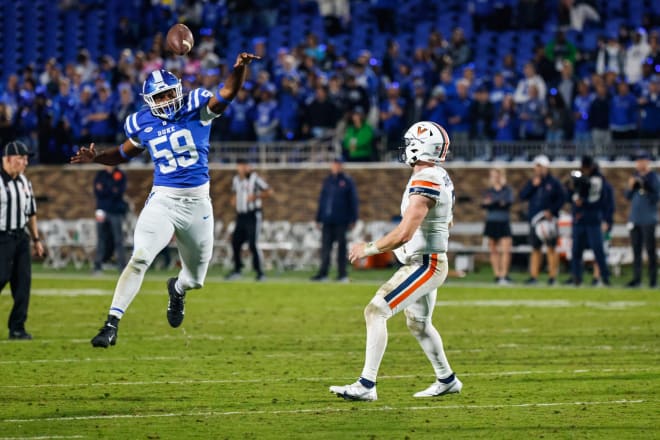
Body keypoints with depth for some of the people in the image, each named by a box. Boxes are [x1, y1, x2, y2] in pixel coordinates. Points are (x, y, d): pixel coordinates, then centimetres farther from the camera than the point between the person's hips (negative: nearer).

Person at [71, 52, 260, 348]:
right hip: (163, 200, -1)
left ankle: (177, 289, 53)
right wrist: (96, 157, 0)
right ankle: (112, 324, -22)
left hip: (198, 202, 1)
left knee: (196, 278, 14)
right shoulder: (142, 124, 1)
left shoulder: (197, 108, -6)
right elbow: (124, 154, 18)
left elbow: (228, 92, -22)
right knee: (139, 259, -23)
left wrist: (240, 68, -42)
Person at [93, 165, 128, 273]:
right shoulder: (100, 175, 12)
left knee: (118, 239, -6)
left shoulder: (121, 175, 3)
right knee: (101, 238, 1)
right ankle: (98, 265, 4)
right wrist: (112, 191, -11)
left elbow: (119, 192, -8)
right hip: (102, 210, 3)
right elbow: (97, 193, 1)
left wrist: (103, 190, -5)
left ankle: (122, 265, -6)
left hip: (116, 211, -3)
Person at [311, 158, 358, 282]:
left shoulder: (347, 181, 2)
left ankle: (342, 274, 5)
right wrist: (318, 218, 11)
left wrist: (352, 219, -5)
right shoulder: (327, 181, 14)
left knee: (341, 246, 0)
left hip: (341, 221, -4)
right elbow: (322, 200, 16)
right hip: (327, 221, 4)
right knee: (325, 246, -1)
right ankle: (323, 273, -1)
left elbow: (353, 201, 0)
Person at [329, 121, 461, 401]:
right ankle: (446, 380, 39)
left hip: (424, 265, -10)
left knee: (375, 311, -15)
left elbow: (404, 234, -26)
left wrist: (369, 249, -15)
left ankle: (366, 385, -17)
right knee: (418, 323, 25)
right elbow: (446, 222, 26)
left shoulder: (424, 183, -21)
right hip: (428, 262, 10)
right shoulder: (441, 179, 10)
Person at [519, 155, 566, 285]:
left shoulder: (553, 182, 1)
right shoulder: (532, 182, 13)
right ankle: (533, 276, 6)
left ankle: (552, 276, -3)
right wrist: (533, 185, -7)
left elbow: (561, 198, -3)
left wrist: (551, 211, -14)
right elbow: (522, 196, 5)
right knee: (535, 249, 5)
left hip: (548, 219, -4)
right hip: (534, 220, 4)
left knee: (551, 248, -5)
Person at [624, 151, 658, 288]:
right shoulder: (635, 176, 13)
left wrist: (643, 186, -21)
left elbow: (656, 197, -13)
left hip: (648, 219, -6)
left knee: (650, 249, -4)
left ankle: (653, 279, -2)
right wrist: (630, 187, -3)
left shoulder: (653, 177, -6)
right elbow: (628, 197, 15)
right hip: (634, 218, 6)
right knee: (636, 249, 8)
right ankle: (636, 278, 12)